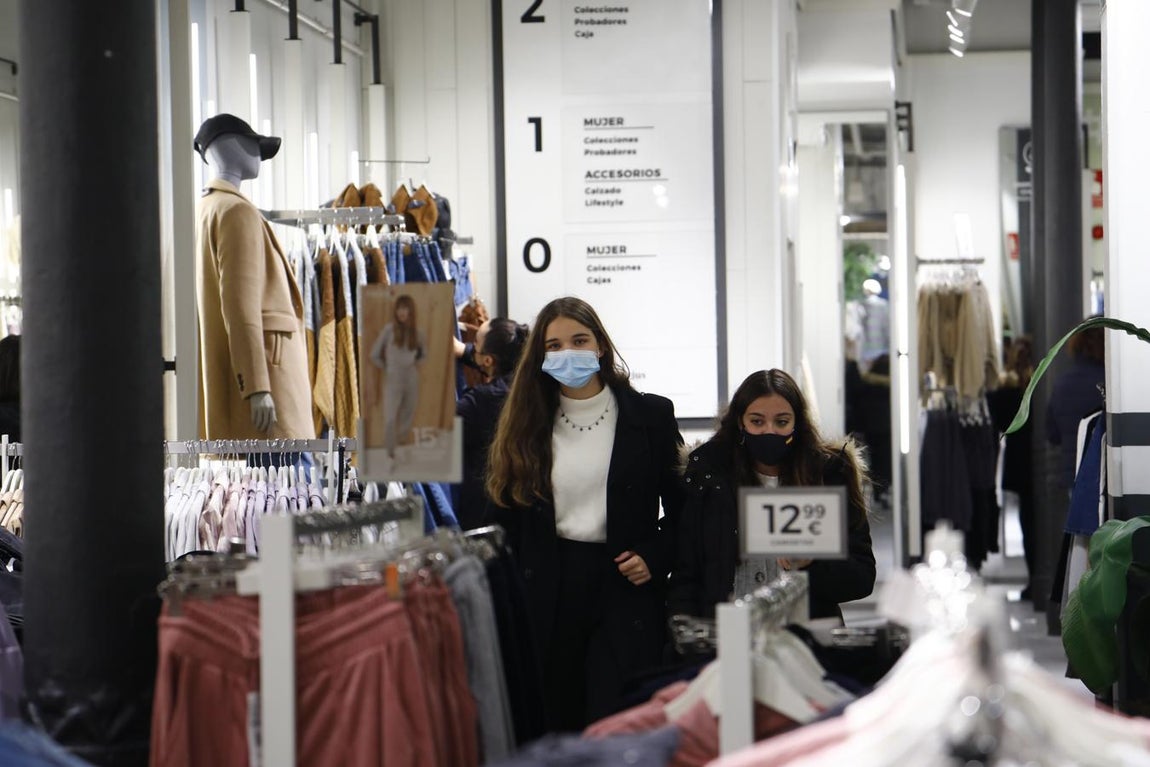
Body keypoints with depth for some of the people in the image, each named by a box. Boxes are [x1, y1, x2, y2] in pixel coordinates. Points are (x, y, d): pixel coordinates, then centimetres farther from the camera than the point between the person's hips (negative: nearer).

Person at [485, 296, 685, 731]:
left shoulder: (651, 416, 3)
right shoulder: (524, 425, 9)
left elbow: (682, 505, 7)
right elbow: (504, 516, 10)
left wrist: (653, 557, -8)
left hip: (625, 585, -2)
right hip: (547, 591, 3)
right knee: (555, 723, 6)